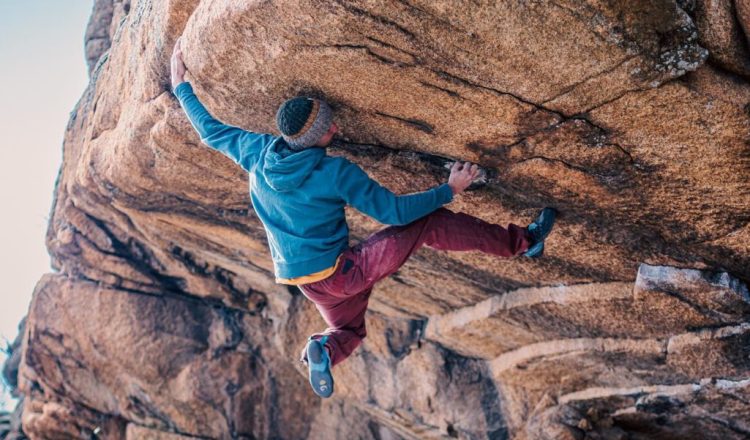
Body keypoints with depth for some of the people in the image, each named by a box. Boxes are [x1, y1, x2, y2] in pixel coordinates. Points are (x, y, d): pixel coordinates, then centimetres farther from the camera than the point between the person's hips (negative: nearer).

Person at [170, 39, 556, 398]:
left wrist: (182, 86, 22)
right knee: (430, 223, -7)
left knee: (347, 329, 33)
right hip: (341, 273, -6)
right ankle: (521, 242, -1)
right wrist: (449, 190, -9)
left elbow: (210, 130, 9)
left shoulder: (257, 153, -7)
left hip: (302, 279, 7)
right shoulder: (336, 172, -22)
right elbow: (394, 211, -18)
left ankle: (324, 349, 0)